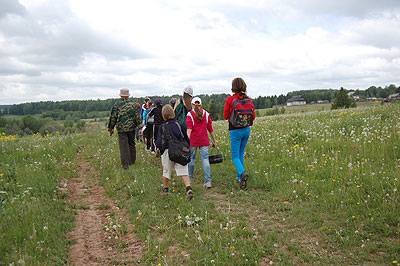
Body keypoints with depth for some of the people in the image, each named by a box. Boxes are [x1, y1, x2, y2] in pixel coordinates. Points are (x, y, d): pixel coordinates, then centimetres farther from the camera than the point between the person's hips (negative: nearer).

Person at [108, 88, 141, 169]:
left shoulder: (116, 105, -2)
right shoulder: (133, 104, 1)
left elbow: (113, 118, 1)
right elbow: (137, 117, -2)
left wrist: (111, 128, 10)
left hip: (121, 129, -2)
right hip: (131, 128, 2)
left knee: (123, 146, -1)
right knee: (131, 144, 17)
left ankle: (125, 164, -5)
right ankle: (132, 161, 26)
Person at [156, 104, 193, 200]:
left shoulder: (162, 127, -3)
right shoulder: (179, 125, 2)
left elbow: (159, 142, -6)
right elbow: (187, 139, 6)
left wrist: (161, 151, 8)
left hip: (168, 152, 0)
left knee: (166, 171, 18)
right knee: (183, 171, -1)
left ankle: (165, 188, 34)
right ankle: (188, 188, -19)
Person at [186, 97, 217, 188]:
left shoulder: (190, 114, -3)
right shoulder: (206, 114, 5)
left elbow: (189, 128, -15)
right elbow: (210, 128, 7)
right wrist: (214, 140, 13)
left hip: (193, 140, -1)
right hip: (204, 140, 1)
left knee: (192, 158, 15)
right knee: (205, 159, -2)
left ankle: (190, 176, 32)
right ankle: (208, 181, -12)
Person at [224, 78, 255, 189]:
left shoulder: (230, 99, -12)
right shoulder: (248, 99, -1)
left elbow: (225, 116, -6)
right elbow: (253, 116, 4)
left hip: (235, 130, -4)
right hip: (246, 129, 5)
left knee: (235, 156, 3)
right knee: (241, 154, 21)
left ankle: (243, 173, -24)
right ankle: (239, 177, 28)